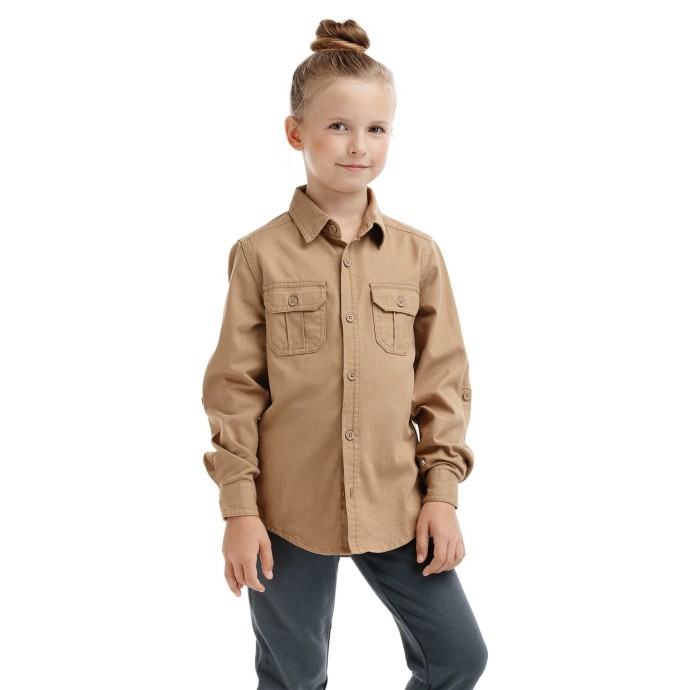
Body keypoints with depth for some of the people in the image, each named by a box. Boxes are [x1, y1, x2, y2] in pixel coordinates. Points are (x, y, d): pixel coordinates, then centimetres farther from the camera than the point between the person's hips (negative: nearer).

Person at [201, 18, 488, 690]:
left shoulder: (418, 255, 0)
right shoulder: (260, 255, -6)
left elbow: (444, 381, 4)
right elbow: (234, 389, -5)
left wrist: (442, 492, 0)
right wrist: (239, 509, -7)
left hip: (396, 508, 2)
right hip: (288, 513, -2)